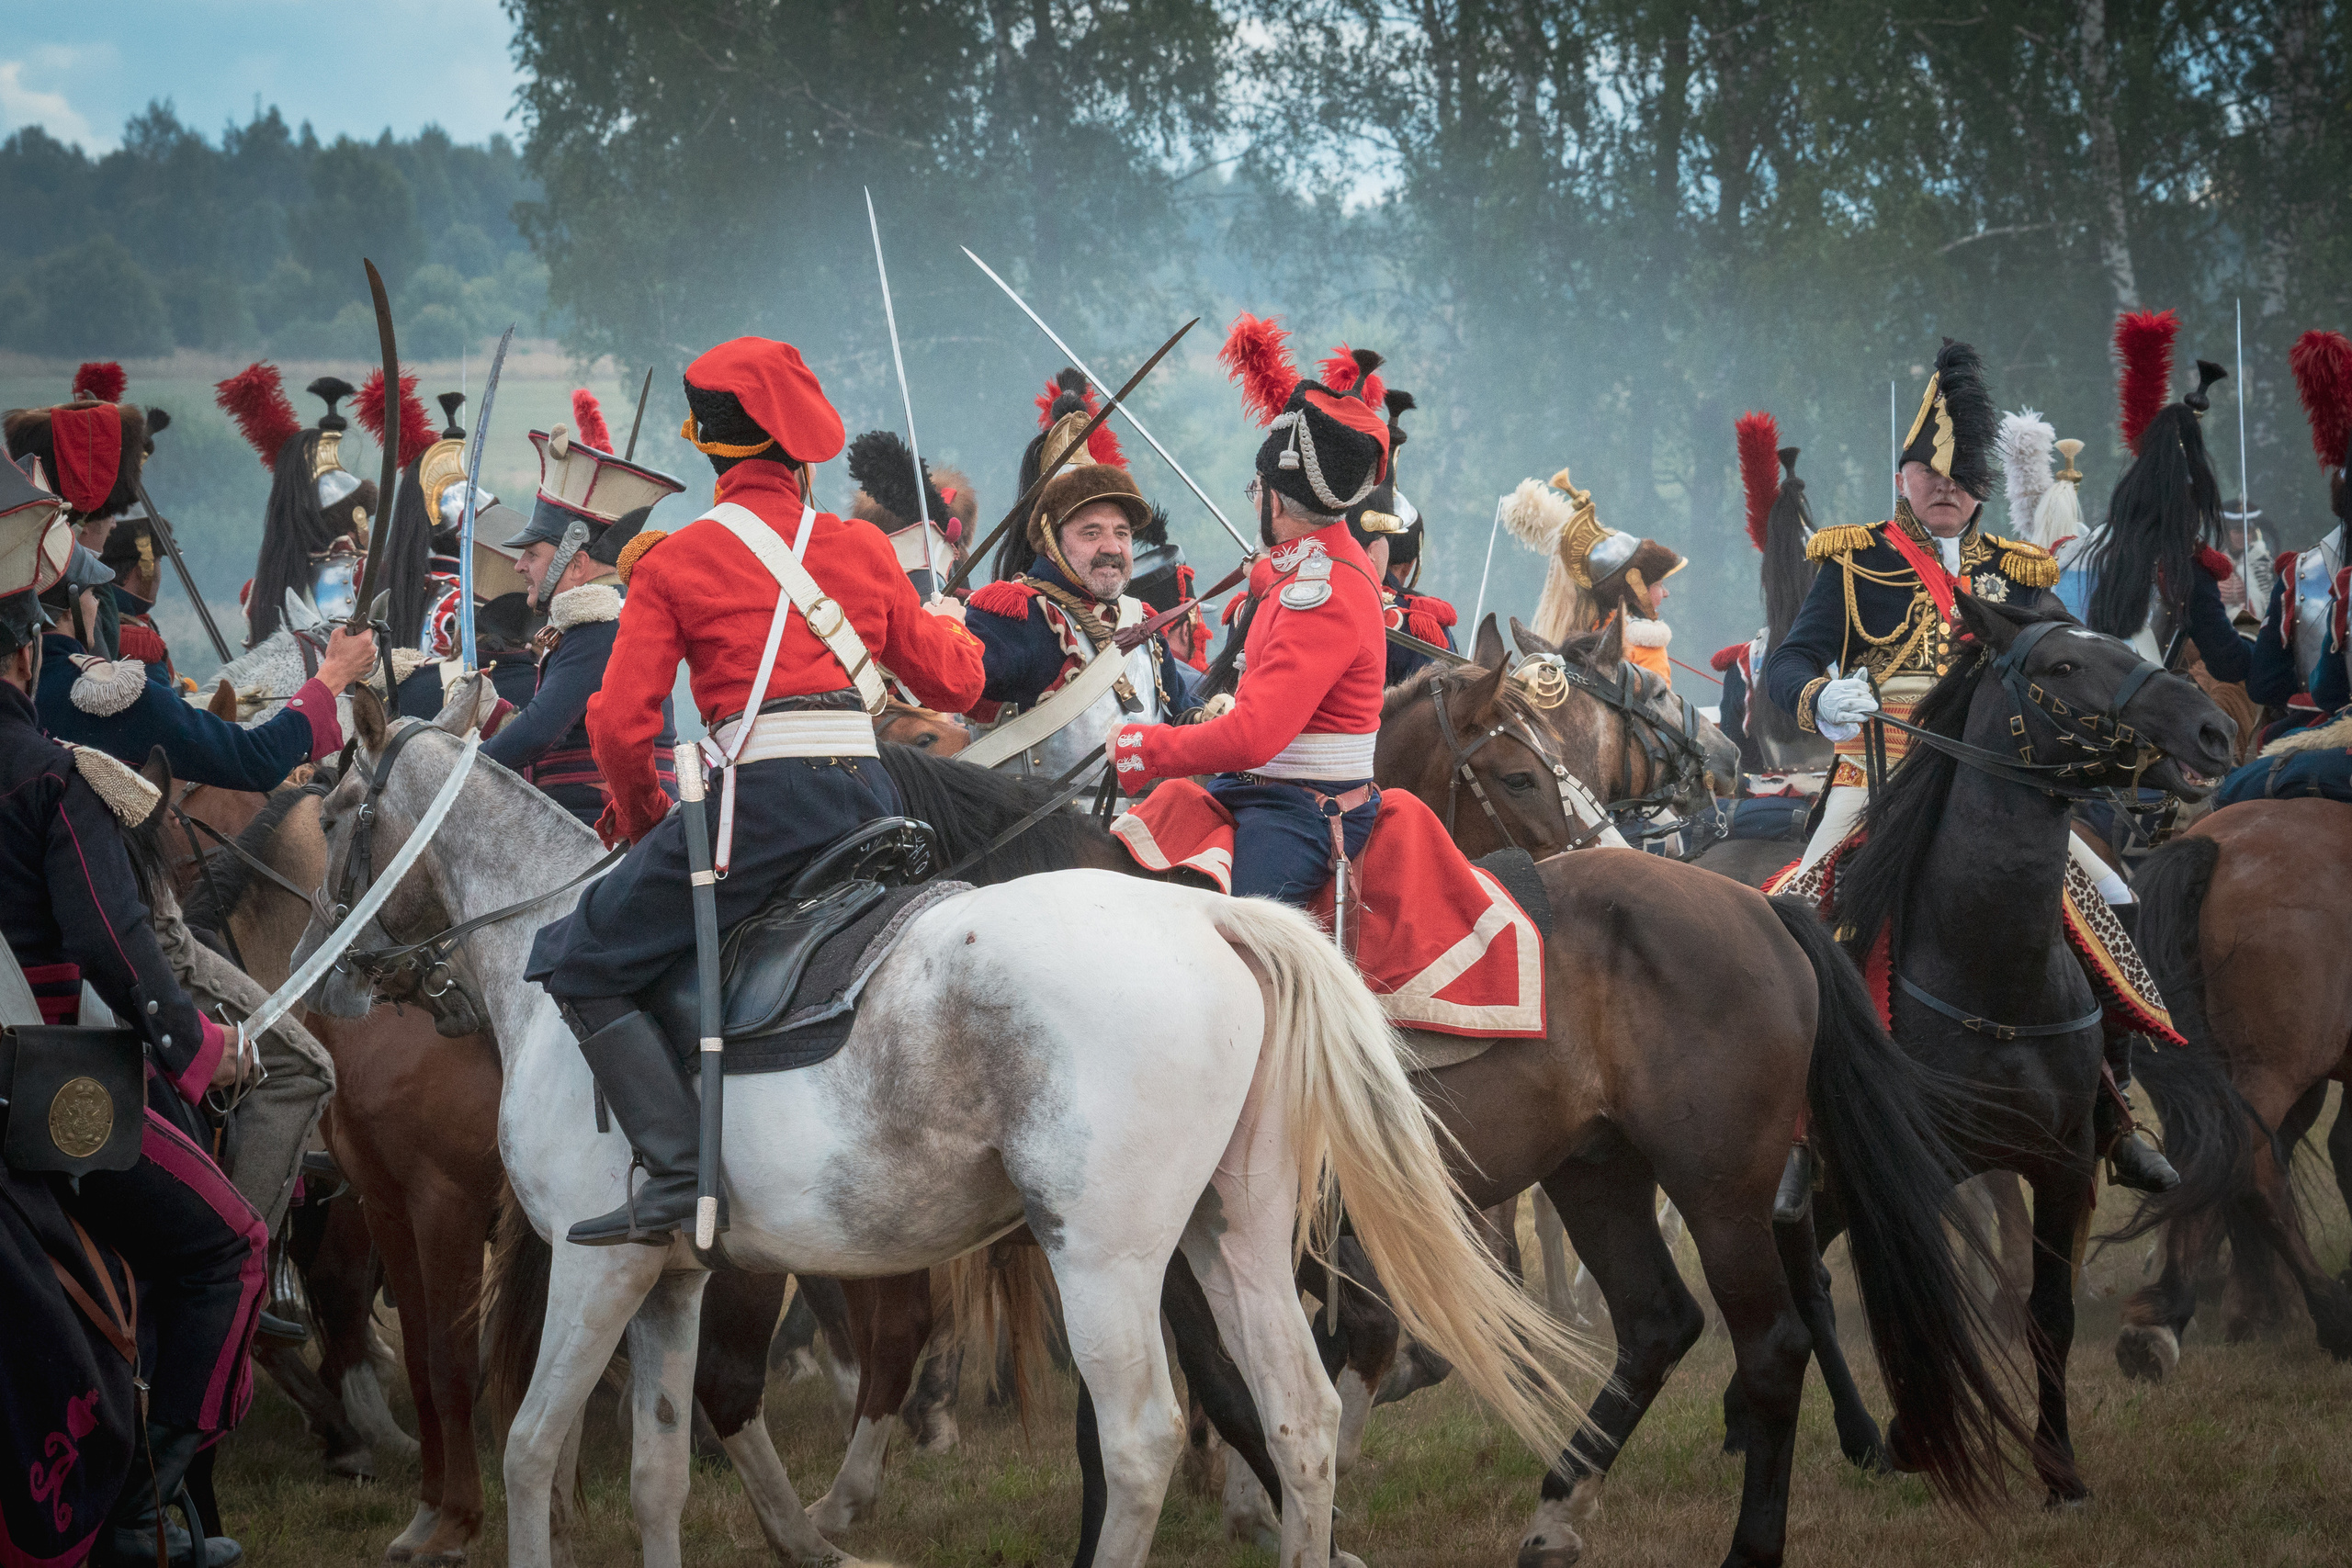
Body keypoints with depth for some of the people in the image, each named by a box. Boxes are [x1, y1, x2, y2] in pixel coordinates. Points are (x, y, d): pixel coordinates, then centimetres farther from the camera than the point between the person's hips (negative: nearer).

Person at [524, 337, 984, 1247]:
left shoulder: (676, 563, 4)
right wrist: (948, 624, 48)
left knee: (579, 964, 3)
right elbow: (954, 685, 24)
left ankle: (680, 1174, -13)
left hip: (762, 795, -5)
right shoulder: (864, 550, 14)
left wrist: (639, 817, 19)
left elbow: (620, 722, -1)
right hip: (869, 794, 5)